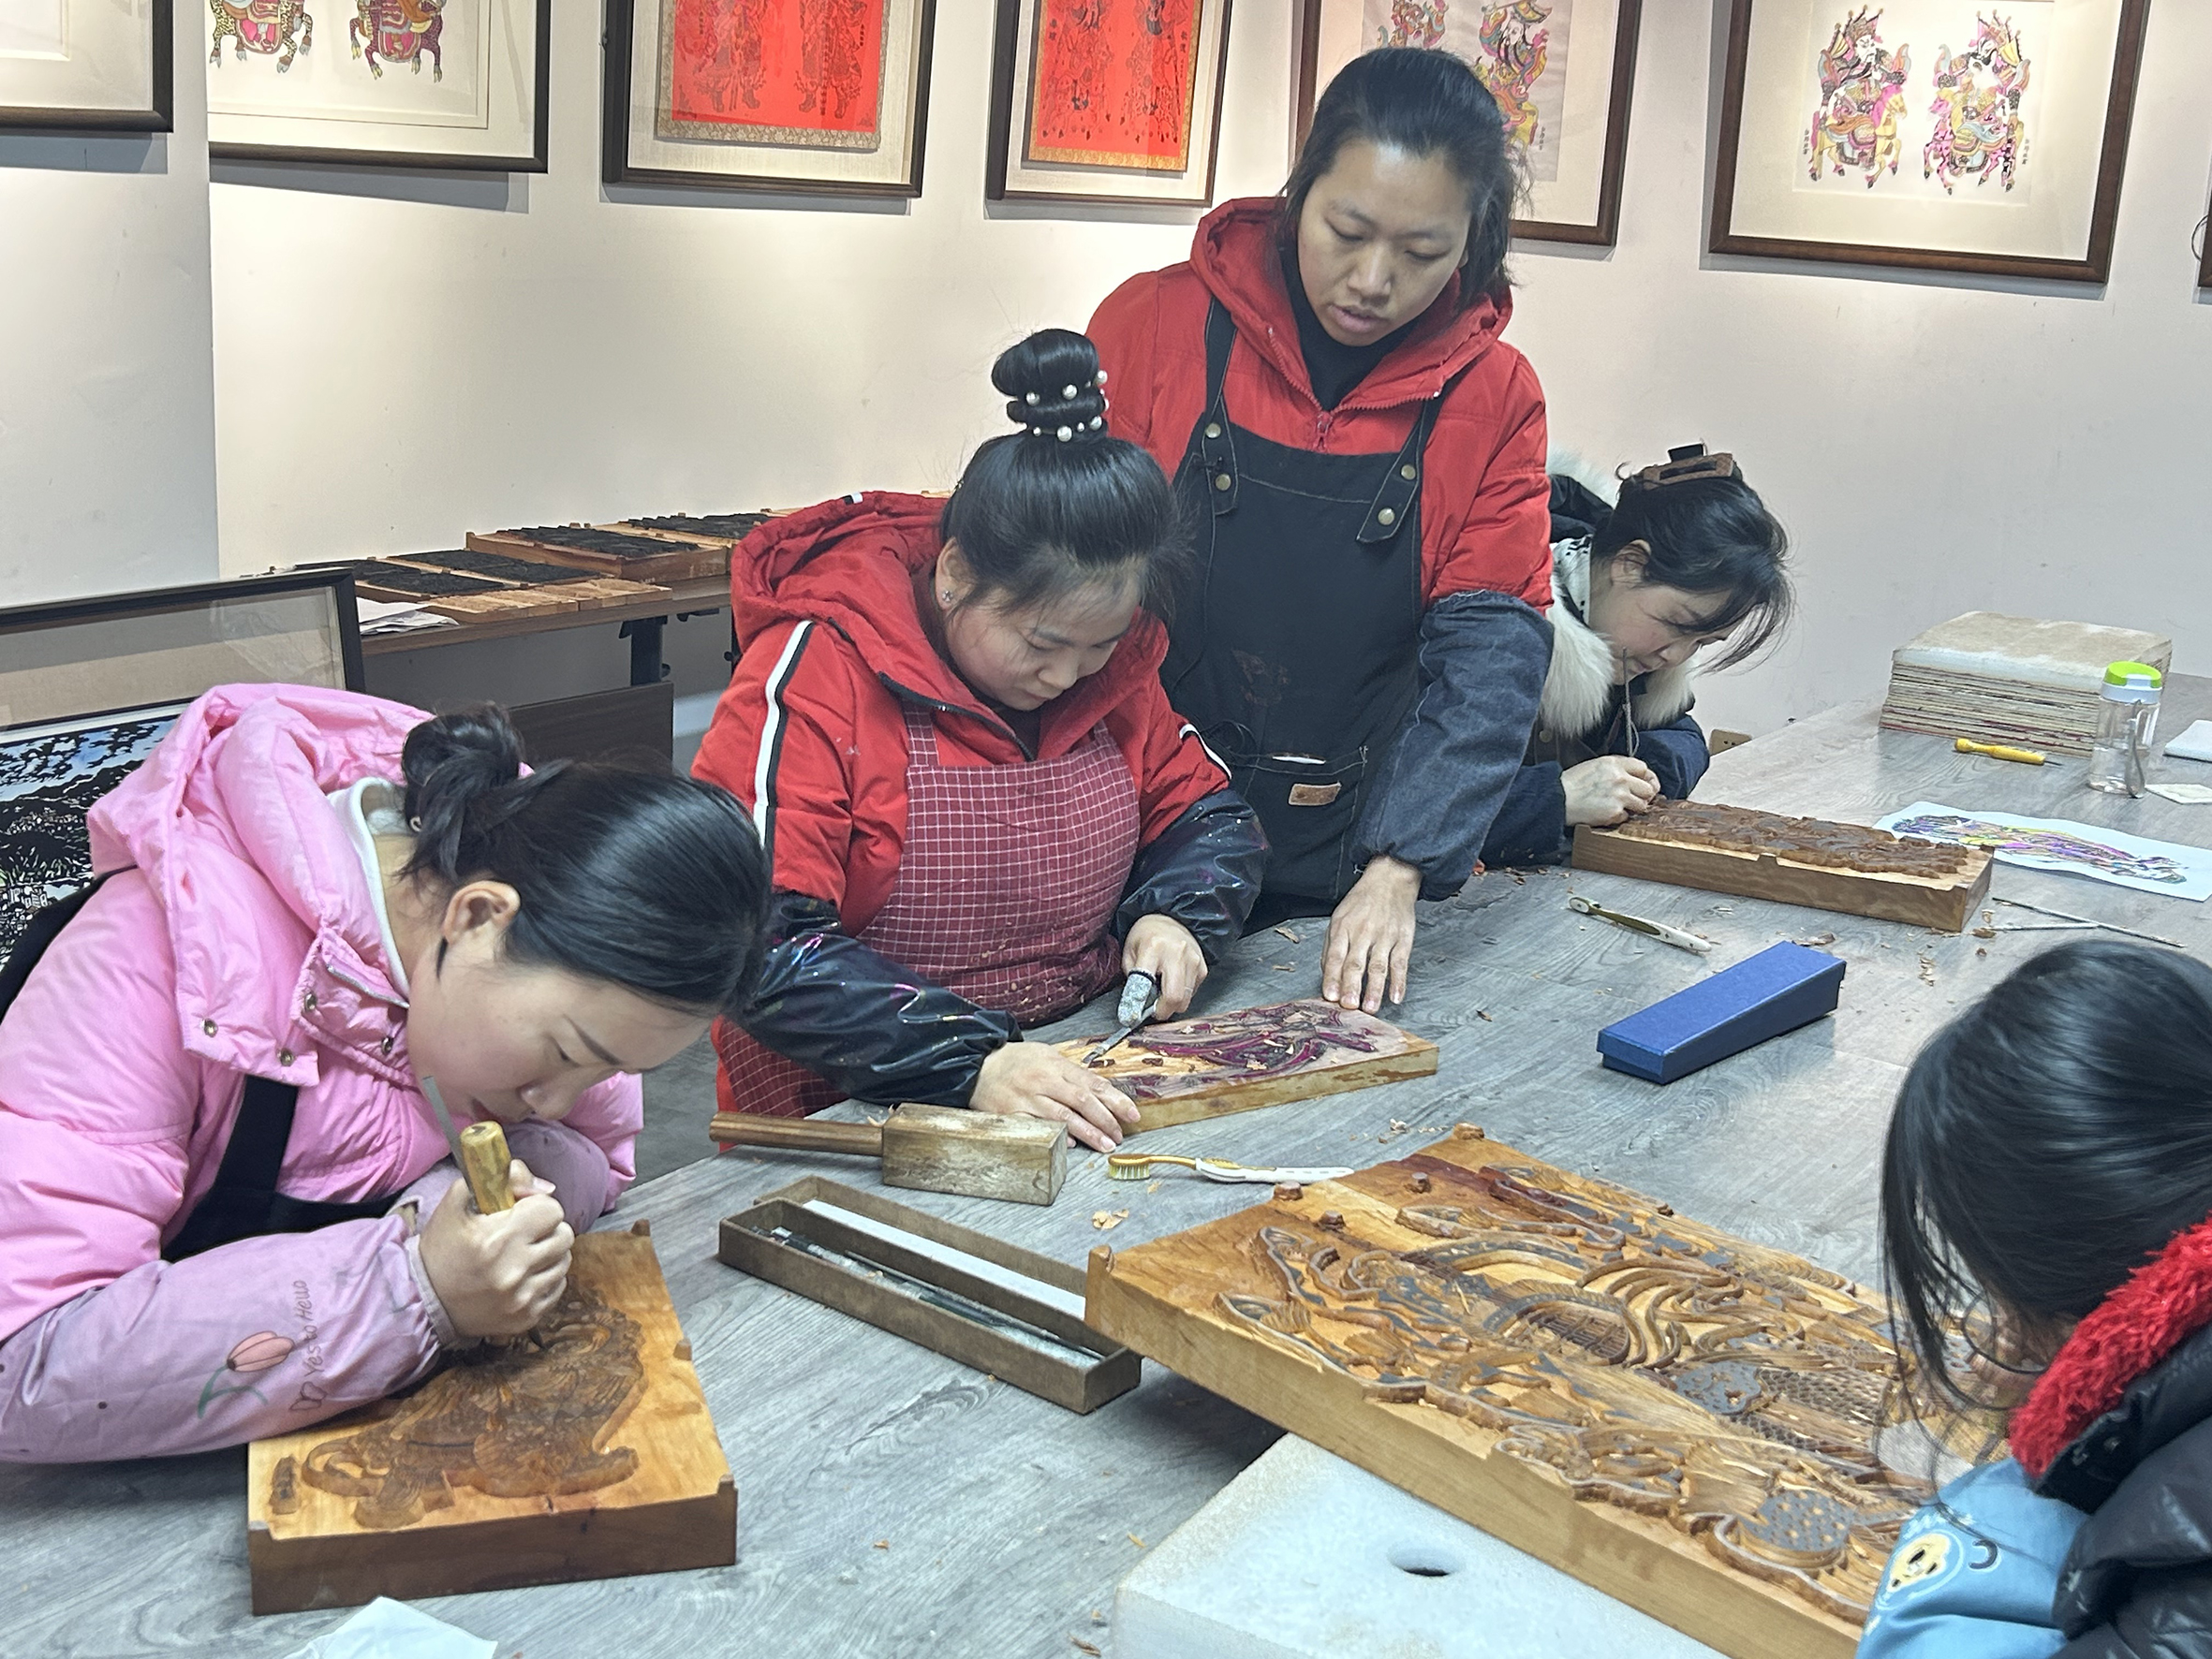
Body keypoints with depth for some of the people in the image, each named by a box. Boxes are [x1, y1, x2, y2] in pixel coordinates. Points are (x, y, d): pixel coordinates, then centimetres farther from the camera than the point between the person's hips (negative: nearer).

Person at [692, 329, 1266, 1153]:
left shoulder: (1107, 660, 4)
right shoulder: (817, 669, -15)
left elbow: (1211, 814, 19)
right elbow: (758, 946, -21)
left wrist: (1175, 915, -4)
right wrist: (973, 1063, -30)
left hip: (1081, 1077, 3)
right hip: (846, 1121, -3)